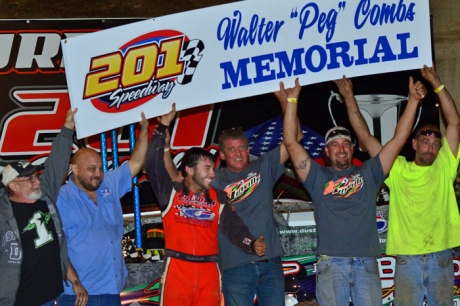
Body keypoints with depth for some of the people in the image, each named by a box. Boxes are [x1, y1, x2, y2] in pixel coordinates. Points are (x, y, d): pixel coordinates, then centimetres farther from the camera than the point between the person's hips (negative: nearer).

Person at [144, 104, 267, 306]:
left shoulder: (219, 198, 10)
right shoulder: (171, 192, 4)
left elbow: (233, 229, 2)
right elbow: (153, 164, -6)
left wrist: (252, 244, -19)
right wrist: (163, 126, -7)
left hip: (209, 271, 3)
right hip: (177, 269, -3)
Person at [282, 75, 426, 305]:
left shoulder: (368, 173, 15)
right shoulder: (318, 177, 13)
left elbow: (399, 139, 11)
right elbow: (291, 143, 6)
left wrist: (413, 100, 5)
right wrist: (292, 101, 1)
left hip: (366, 264, 1)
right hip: (330, 264, -1)